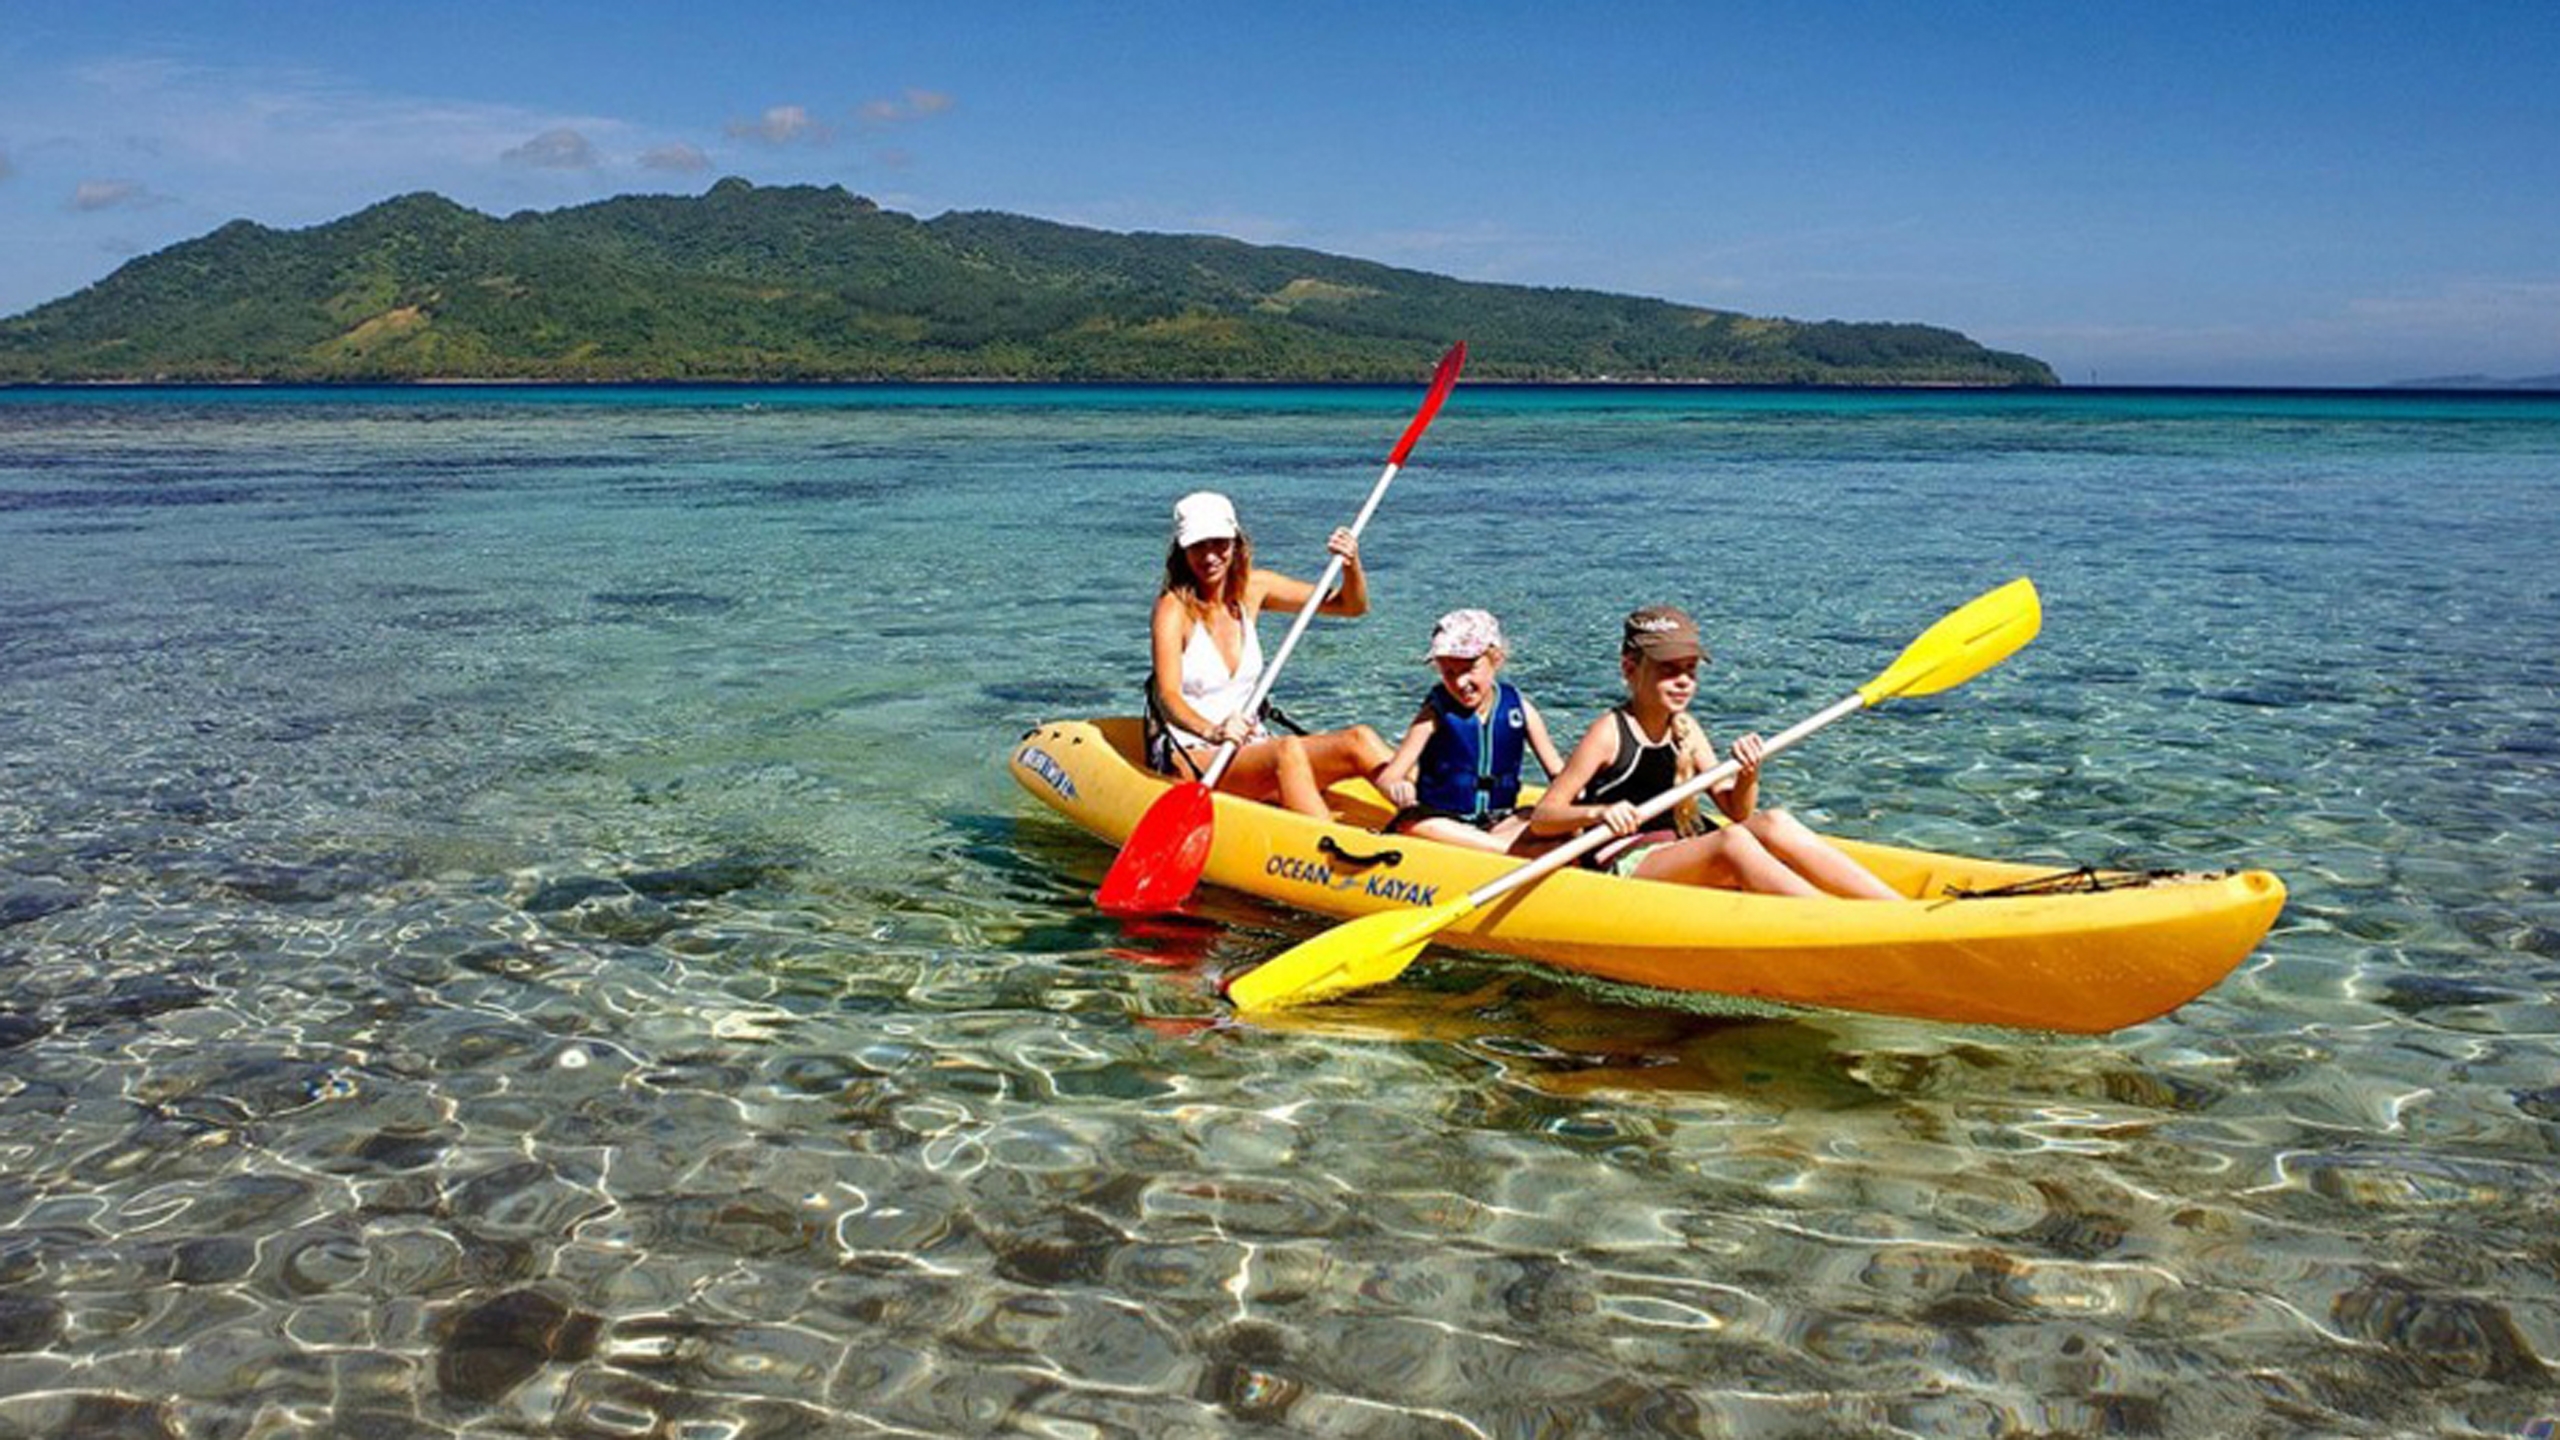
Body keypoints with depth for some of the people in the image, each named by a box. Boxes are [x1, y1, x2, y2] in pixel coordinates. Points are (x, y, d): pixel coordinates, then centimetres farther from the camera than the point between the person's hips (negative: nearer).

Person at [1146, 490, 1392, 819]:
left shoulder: (1252, 588, 7)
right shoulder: (1174, 607, -10)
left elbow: (1352, 606, 12)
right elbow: (1167, 697, -25)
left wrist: (1351, 564, -9)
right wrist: (1213, 731, -45)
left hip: (1252, 747, 7)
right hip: (1187, 756, -6)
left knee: (1360, 740, -15)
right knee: (1287, 751, -34)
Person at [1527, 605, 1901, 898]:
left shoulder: (1685, 729, 11)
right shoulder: (1610, 732, -8)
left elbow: (1736, 812, 11)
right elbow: (1540, 819, -13)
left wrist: (1748, 775, -10)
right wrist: (1597, 812, -32)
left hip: (1677, 858, 7)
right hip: (1622, 868, -7)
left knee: (1773, 824, -17)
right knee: (1733, 842, -31)